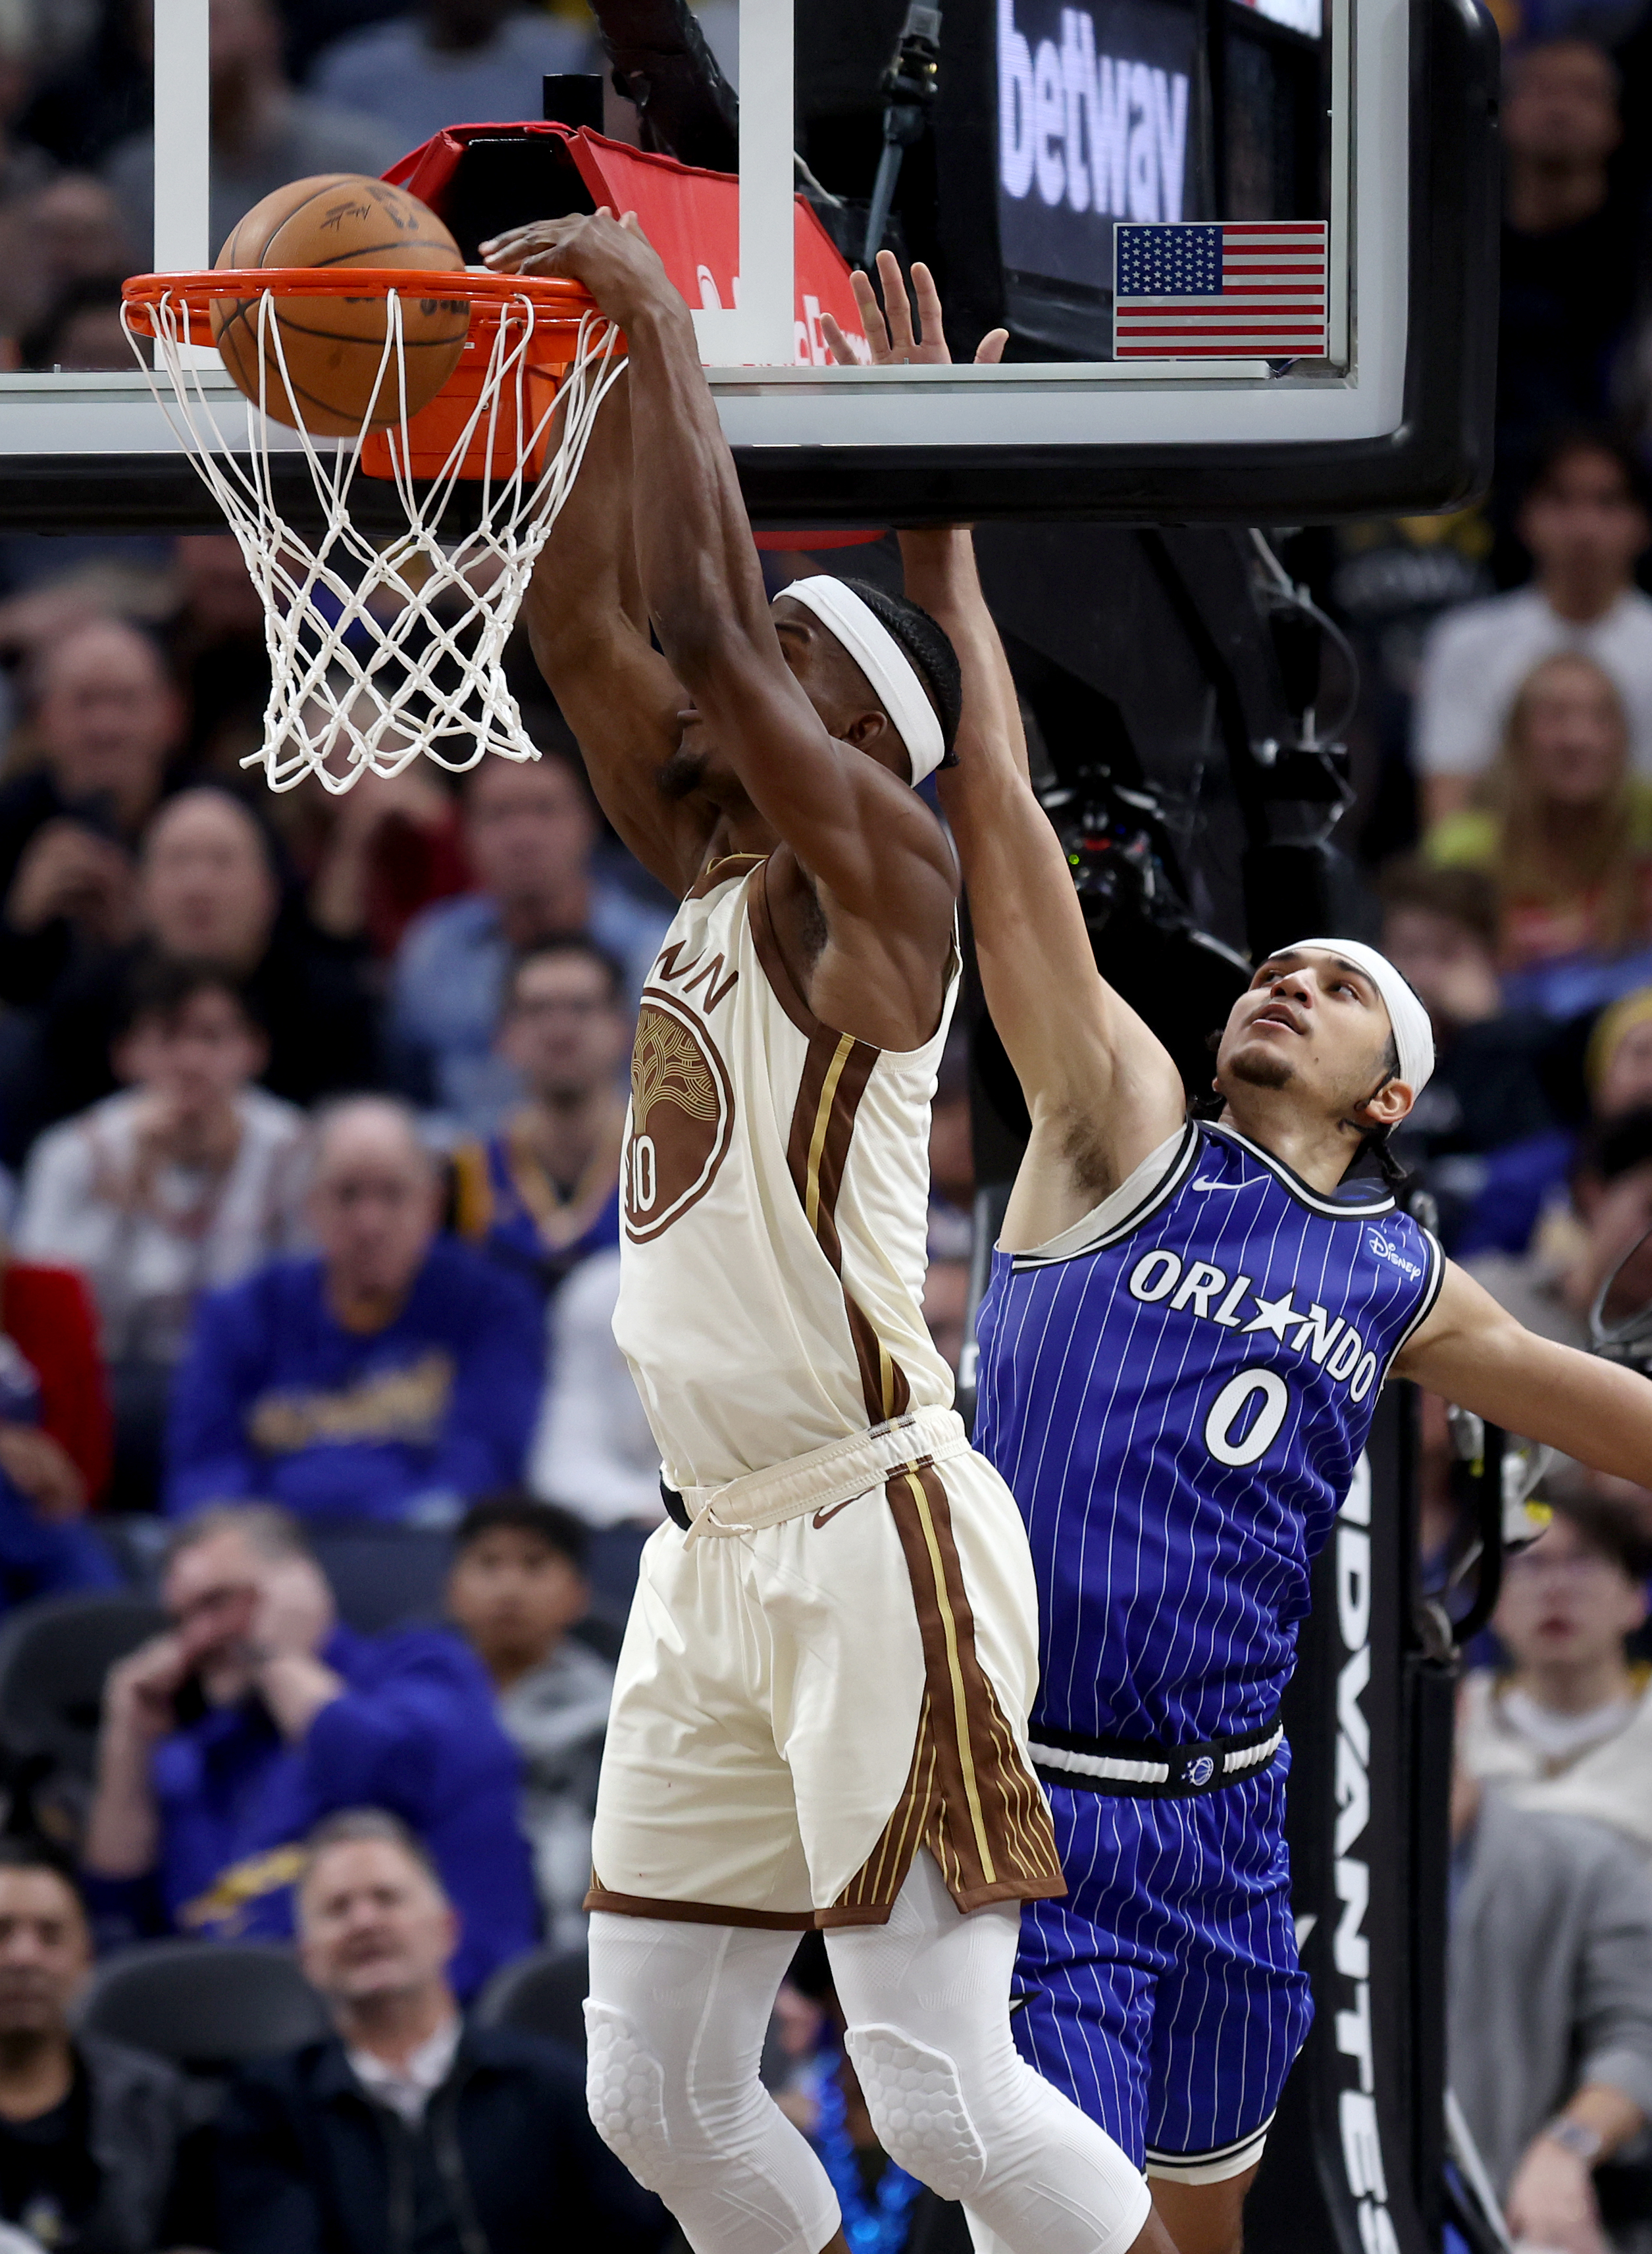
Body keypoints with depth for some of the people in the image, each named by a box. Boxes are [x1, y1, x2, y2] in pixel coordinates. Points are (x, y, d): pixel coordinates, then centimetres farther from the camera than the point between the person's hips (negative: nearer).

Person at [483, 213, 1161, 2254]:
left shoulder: (877, 875, -9)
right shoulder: (709, 884, 14)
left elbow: (704, 629, -21)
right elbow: (586, 627, 14)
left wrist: (664, 328, -14)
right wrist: (600, 371, 6)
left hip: (878, 1539, -9)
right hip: (714, 1553, 9)